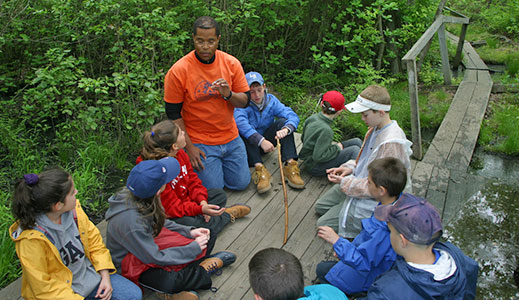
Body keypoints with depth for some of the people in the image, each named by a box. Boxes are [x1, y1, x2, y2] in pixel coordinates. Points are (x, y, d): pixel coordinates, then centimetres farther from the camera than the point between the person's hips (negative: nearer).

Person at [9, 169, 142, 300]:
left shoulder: (74, 210, -10)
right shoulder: (31, 239, -25)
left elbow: (94, 240, 3)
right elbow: (43, 287, -18)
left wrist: (106, 277, -3)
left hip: (89, 274, 5)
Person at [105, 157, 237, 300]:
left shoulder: (137, 196, -14)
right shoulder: (130, 221, -35)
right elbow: (155, 257, -25)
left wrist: (189, 231, -6)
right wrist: (193, 248, -17)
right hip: (132, 264, -8)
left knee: (208, 237, 2)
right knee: (169, 281, -38)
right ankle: (202, 271, -8)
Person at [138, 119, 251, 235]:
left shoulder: (179, 153, -5)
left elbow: (192, 180, 4)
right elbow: (171, 207, -28)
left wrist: (202, 201, -13)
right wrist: (201, 209, -37)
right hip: (168, 215, -9)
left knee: (220, 194, 12)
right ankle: (227, 215, -5)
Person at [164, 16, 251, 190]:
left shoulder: (231, 63, -6)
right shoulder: (178, 71, -15)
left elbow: (244, 101, -1)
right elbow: (173, 113, -9)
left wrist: (229, 94, -24)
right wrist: (189, 147, -11)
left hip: (230, 137, 4)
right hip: (199, 142, -4)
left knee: (241, 184, 10)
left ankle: (219, 163, 35)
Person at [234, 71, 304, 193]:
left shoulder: (271, 100, -5)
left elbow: (293, 116, -16)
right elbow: (240, 122, -37)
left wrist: (286, 129, -39)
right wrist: (261, 141, -47)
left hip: (267, 141, 3)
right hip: (251, 144, -3)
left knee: (283, 122, -20)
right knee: (243, 132, -32)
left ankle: (290, 165, -31)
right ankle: (259, 168, -45)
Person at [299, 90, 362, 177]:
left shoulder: (312, 118, -5)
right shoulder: (325, 130, -30)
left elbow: (304, 138, 10)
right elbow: (319, 157, -30)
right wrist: (336, 148, -15)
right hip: (315, 167, -9)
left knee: (357, 141, 5)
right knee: (354, 150, -20)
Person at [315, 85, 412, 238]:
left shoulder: (392, 143, -32)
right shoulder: (375, 129, -2)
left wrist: (345, 183, -21)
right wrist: (351, 167, -4)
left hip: (375, 199, -10)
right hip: (360, 182, 10)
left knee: (324, 224, -7)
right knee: (320, 206, 19)